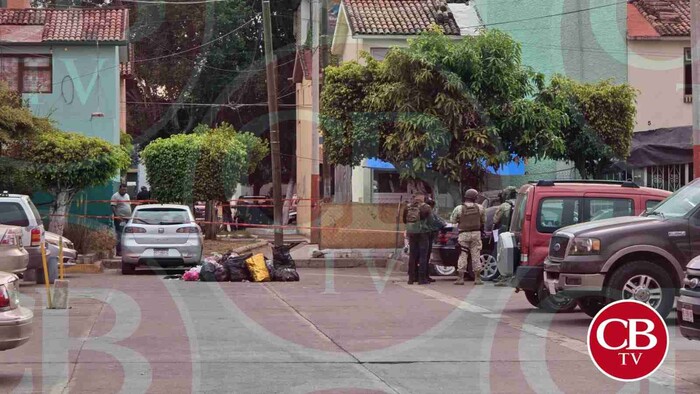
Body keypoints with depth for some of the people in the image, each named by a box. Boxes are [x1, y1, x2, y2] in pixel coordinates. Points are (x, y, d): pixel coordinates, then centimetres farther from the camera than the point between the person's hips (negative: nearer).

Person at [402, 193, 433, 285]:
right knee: (423, 256, 0)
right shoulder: (425, 207, -6)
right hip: (422, 232, -4)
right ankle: (422, 278, -3)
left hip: (411, 233, 4)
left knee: (412, 256, 11)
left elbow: (404, 220, 13)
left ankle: (411, 278, 11)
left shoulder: (408, 207, 7)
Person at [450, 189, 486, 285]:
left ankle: (460, 278, -2)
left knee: (463, 255, 1)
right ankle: (477, 278, 7)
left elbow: (452, 220, -1)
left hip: (464, 234, -2)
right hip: (476, 233, 2)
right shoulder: (480, 208, -2)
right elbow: (484, 220, 8)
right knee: (476, 255, 6)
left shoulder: (459, 209, -9)